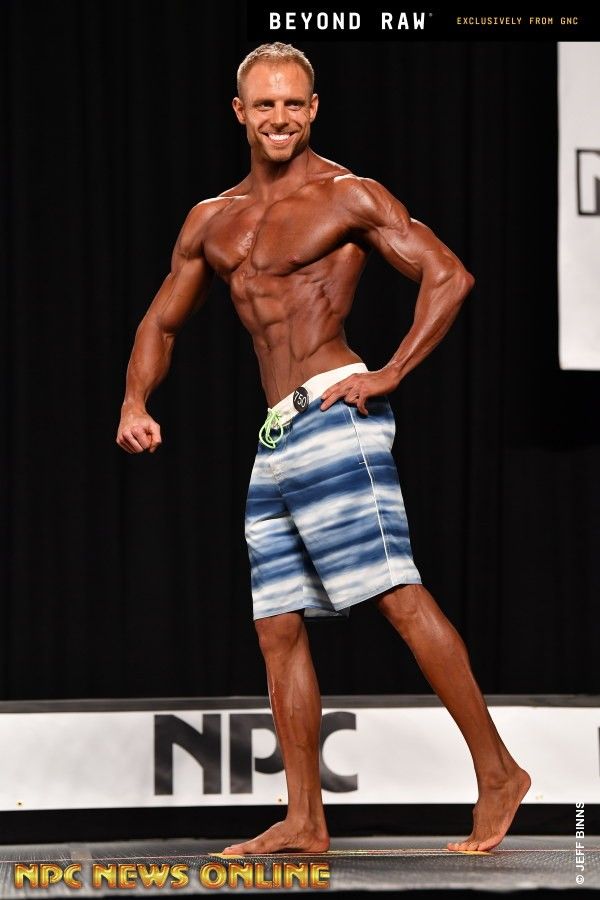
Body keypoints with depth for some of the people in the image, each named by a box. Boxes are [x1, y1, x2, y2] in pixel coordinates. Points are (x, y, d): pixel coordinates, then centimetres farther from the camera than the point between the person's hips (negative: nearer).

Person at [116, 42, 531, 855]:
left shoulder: (348, 197, -1)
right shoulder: (212, 221, 19)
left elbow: (449, 276, -7)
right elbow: (162, 322, 26)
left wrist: (389, 376, -13)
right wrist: (135, 400, 8)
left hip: (334, 415, -8)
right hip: (275, 442, 8)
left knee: (400, 597, -14)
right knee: (279, 628, 5)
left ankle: (498, 773, -11)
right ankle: (304, 822, 8)